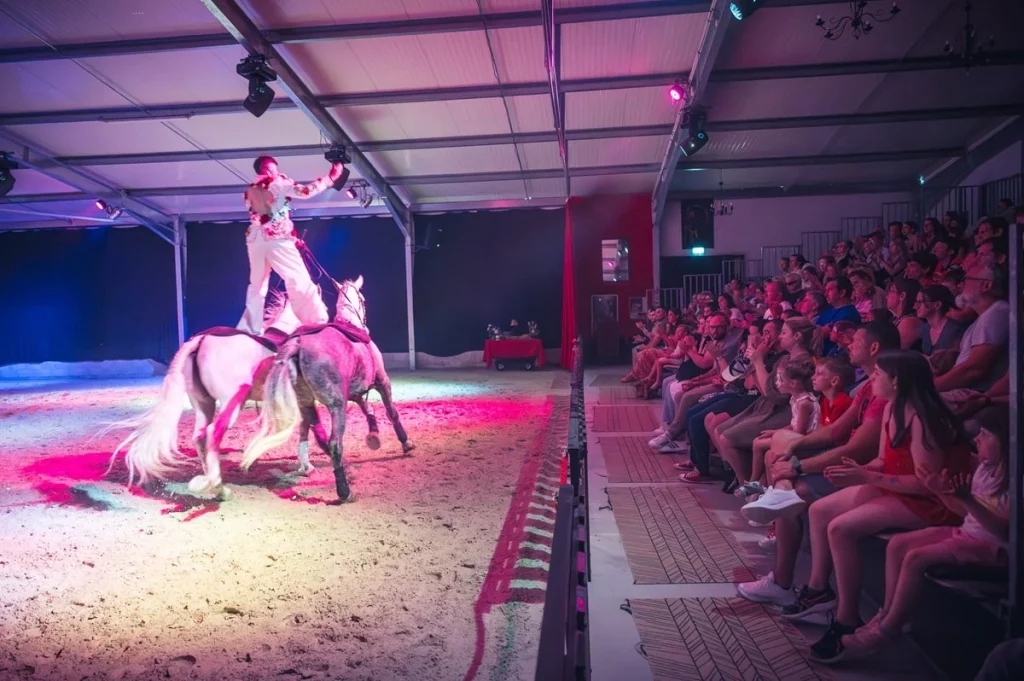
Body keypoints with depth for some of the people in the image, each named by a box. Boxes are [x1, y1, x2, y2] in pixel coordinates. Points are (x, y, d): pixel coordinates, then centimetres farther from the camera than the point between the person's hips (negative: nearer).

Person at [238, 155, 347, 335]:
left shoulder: (250, 191, 21)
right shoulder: (278, 183, 4)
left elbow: (256, 215, 22)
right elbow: (304, 191, -7)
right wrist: (330, 178, -4)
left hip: (255, 240, 6)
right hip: (276, 239, -6)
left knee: (256, 287, 13)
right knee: (300, 281, -8)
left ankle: (249, 330, 12)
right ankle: (319, 324, -14)